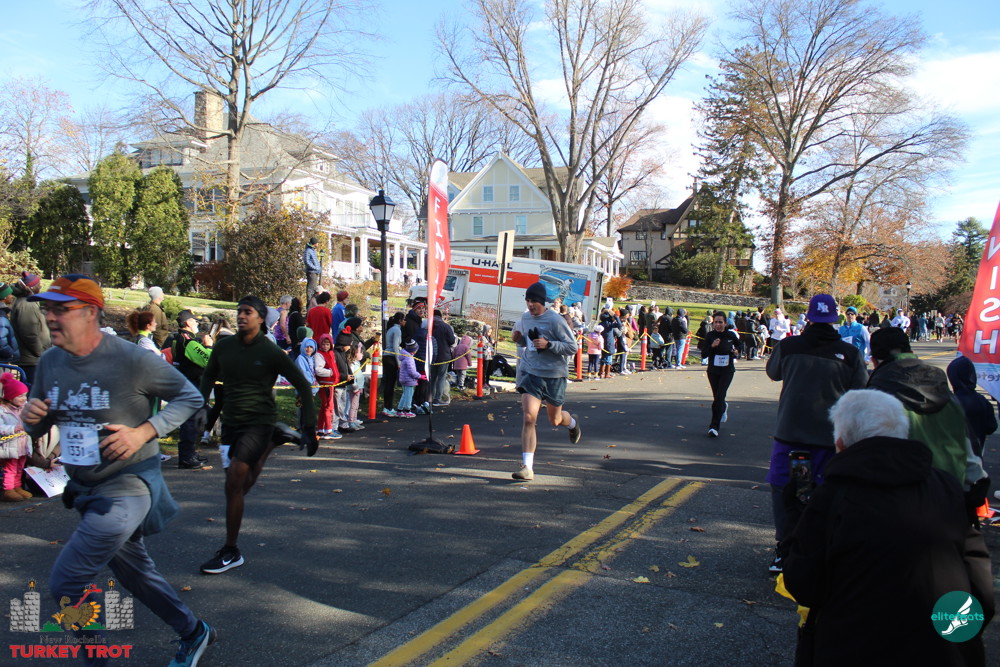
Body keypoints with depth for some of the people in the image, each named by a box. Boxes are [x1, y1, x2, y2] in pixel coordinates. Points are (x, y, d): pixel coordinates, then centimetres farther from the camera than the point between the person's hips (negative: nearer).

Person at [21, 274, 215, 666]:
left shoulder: (130, 359, -19)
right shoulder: (49, 363, -1)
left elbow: (190, 397, -11)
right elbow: (38, 429, 11)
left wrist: (144, 432, -23)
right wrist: (31, 417, -13)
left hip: (128, 485, -8)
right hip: (84, 488, 8)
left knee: (66, 584, -10)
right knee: (133, 572, 21)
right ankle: (193, 634, 41)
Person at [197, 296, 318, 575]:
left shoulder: (271, 353, -10)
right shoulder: (224, 346, 3)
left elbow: (302, 385, -5)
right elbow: (209, 376, 21)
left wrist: (310, 427, -9)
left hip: (259, 422, -5)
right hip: (231, 422, 6)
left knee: (234, 481, -15)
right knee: (242, 485, 8)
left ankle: (231, 552, -4)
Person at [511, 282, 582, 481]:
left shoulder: (555, 321, -14)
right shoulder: (525, 318, 5)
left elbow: (573, 347, -13)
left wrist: (548, 344, -25)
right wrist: (518, 339, -3)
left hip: (554, 375, -3)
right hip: (529, 373, 3)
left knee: (555, 420, 15)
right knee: (529, 418, -12)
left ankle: (572, 423, 54)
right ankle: (527, 467, -10)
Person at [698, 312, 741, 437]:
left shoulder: (731, 335, -5)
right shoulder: (710, 335, -5)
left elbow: (738, 346, 16)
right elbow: (703, 355, -8)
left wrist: (737, 353, -5)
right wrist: (712, 346, -24)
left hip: (727, 371, -2)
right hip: (713, 371, 2)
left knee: (719, 398, -13)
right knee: (717, 398, 14)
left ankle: (714, 427, -8)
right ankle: (724, 407, 51)